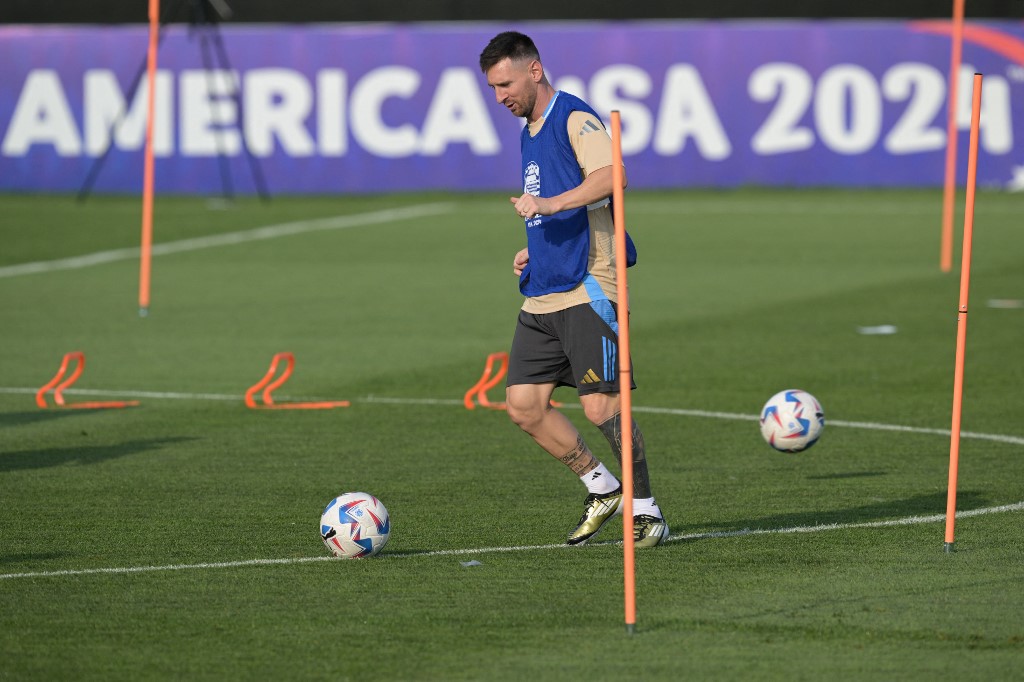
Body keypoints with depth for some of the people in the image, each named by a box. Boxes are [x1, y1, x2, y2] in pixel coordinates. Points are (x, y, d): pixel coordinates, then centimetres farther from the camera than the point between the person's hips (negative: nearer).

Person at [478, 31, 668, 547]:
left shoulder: (575, 118, -8)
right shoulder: (530, 131, 20)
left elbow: (612, 176, -28)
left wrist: (550, 203, -35)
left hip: (588, 289, -9)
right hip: (542, 294, 9)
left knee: (600, 406, -11)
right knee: (523, 404, 2)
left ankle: (646, 510, 4)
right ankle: (601, 488, 16)